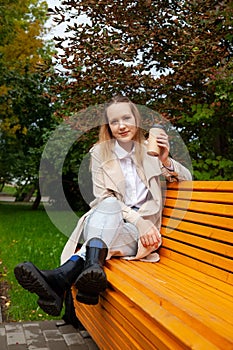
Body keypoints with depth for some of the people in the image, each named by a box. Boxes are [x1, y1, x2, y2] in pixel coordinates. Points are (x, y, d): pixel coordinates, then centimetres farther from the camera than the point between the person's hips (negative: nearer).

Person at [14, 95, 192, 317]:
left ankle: (65, 274, -52)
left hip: (140, 229, 0)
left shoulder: (149, 150, 9)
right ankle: (93, 266, -56)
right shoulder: (100, 153, 5)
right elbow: (104, 198, -4)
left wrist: (165, 161, -10)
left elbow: (187, 179, 11)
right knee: (109, 204, -34)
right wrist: (137, 220, -19)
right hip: (106, 224, 0)